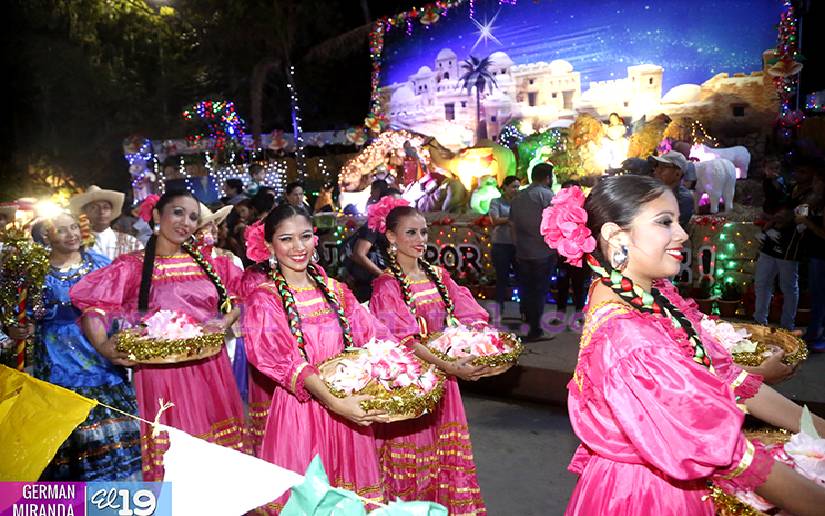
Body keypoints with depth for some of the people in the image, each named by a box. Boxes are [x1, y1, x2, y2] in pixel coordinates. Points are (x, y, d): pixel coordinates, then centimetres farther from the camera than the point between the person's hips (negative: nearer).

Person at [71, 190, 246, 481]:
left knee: (217, 452, 10)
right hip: (159, 371, -3)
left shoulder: (208, 263, 7)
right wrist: (102, 345, -24)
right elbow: (93, 307, -6)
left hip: (210, 370, 3)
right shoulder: (132, 267, -3)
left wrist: (225, 322, -6)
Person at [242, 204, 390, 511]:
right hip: (300, 407, -4)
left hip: (347, 402, 4)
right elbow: (286, 361, -18)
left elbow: (374, 337, 4)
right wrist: (335, 403, -29)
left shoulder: (335, 291, 7)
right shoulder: (264, 299, -7)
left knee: (351, 494, 15)